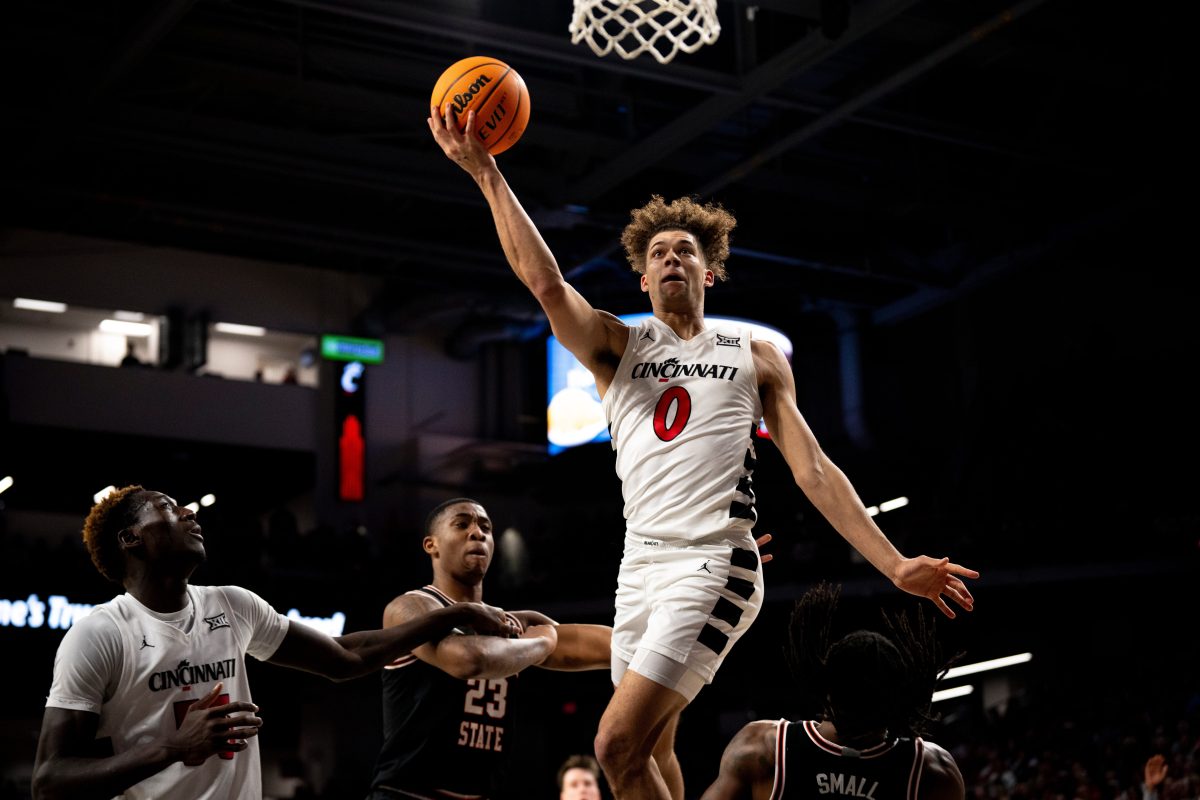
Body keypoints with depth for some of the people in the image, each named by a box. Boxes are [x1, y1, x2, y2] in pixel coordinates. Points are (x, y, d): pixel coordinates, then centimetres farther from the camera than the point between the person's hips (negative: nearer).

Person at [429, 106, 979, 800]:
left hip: (715, 565, -4)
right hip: (642, 563, 4)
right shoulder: (616, 346, 12)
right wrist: (487, 174, -15)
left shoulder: (756, 357, 10)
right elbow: (545, 280, -5)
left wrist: (895, 565, -2)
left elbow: (813, 469, 7)